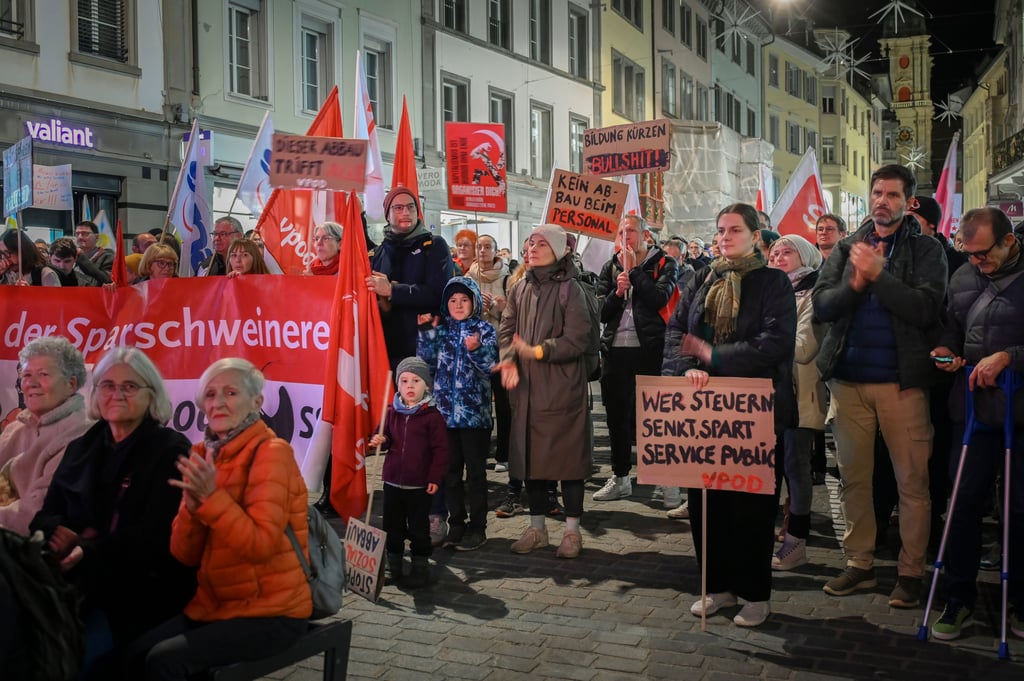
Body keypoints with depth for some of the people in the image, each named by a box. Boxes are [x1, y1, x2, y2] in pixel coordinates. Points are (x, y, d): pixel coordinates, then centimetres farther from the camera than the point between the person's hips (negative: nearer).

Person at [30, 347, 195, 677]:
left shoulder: (171, 451, -3)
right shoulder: (82, 448, 16)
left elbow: (154, 536, -12)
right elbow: (46, 515, 14)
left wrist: (89, 553, -24)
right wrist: (58, 533, -11)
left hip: (144, 589, -5)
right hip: (79, 582, 5)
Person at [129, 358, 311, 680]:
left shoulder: (271, 452, -14)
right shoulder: (204, 456, 7)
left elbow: (261, 545, -22)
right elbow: (185, 554, 2)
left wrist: (211, 496, -28)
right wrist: (192, 501, -15)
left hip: (271, 611, -6)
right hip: (216, 604, 7)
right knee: (135, 651, -9)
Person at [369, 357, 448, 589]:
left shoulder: (432, 416, -9)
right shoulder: (392, 412, 3)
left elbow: (440, 450, -8)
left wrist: (435, 477, -13)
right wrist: (380, 440, -10)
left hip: (420, 484, -4)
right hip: (392, 480, 4)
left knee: (419, 527, 5)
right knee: (393, 525, 14)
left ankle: (421, 566, 17)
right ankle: (393, 563, 28)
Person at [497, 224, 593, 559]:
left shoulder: (570, 289, -6)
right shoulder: (520, 289, 10)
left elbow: (576, 340, -12)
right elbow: (506, 330, 6)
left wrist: (537, 351, -18)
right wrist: (508, 361, -12)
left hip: (562, 388, -5)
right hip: (526, 388, 5)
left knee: (568, 456, 1)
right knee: (530, 456, 10)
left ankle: (572, 530, 14)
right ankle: (537, 527, 24)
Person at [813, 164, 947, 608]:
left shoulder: (926, 250, 1)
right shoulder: (847, 248, 10)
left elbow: (924, 308, -14)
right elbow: (821, 305, 0)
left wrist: (878, 275, -18)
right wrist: (854, 284, -16)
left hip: (902, 379, -3)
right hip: (848, 377, 4)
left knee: (912, 480, 1)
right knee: (853, 476, 11)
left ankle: (911, 571, 13)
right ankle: (860, 564, 23)